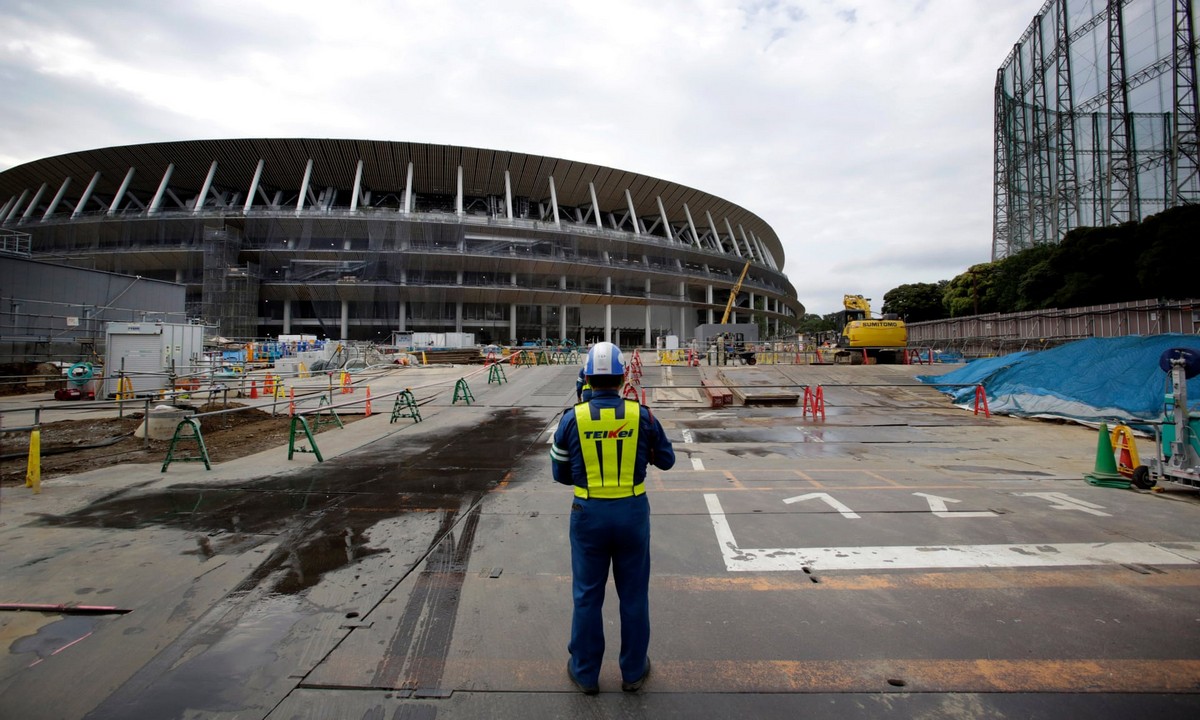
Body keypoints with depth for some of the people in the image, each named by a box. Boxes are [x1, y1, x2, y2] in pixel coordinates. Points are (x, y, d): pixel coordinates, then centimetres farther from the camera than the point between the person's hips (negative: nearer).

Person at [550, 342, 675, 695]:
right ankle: (634, 670, 33)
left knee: (587, 595, 16)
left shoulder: (572, 418, -10)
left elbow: (560, 472, 0)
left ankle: (585, 672, 31)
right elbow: (666, 460, 4)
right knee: (633, 594, 17)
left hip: (589, 513, 0)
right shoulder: (641, 416, -9)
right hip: (632, 511, 1)